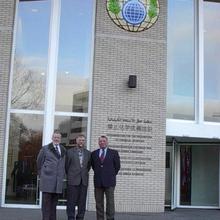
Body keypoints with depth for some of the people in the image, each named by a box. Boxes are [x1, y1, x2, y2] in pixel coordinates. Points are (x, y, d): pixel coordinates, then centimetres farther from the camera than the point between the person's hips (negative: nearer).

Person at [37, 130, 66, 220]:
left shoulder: (63, 150, 15)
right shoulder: (45, 148, 4)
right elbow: (39, 163, 9)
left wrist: (62, 176, 12)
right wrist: (42, 175, 8)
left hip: (58, 181, 3)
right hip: (47, 179, -3)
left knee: (54, 202, 6)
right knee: (46, 202, -4)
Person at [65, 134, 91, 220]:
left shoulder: (88, 153, 10)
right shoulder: (70, 152, 2)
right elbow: (67, 165, 8)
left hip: (84, 181, 3)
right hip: (73, 180, -3)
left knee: (82, 202, 4)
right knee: (71, 202, -1)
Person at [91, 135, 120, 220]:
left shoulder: (114, 153, 4)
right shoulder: (94, 153, 11)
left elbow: (117, 166, 8)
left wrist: (112, 175, 10)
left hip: (109, 181, -2)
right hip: (98, 181, 3)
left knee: (110, 202, -5)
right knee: (99, 203, 4)